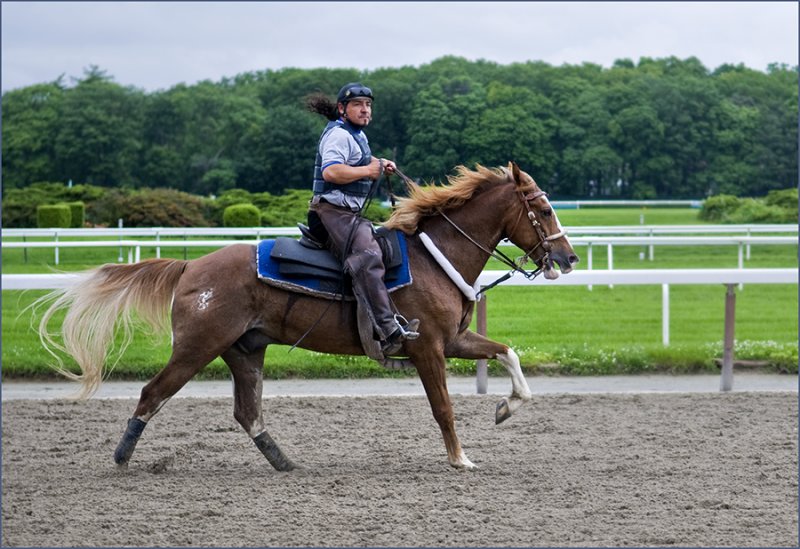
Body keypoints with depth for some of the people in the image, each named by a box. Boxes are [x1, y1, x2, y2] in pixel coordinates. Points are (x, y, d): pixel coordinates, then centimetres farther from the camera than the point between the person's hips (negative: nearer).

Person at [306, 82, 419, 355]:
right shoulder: (338, 135, -11)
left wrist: (381, 163, 23)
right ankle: (388, 329, -41)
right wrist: (368, 171, -18)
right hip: (333, 211, -12)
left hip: (350, 214, 12)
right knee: (366, 257, -28)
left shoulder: (358, 135, 21)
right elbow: (331, 171, -27)